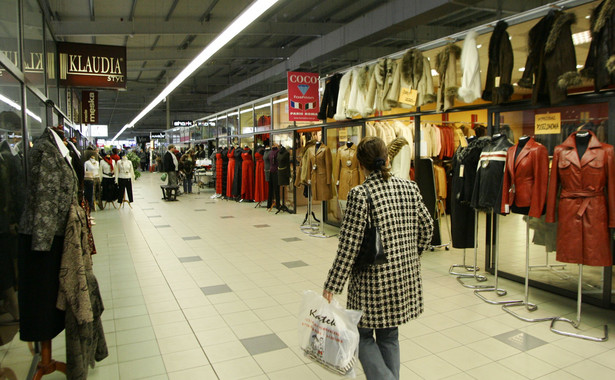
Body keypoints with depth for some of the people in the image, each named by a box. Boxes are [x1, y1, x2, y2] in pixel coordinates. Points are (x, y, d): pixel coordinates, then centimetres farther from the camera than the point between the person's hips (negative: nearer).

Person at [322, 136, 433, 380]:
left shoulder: (360, 194, -17)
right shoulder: (410, 188, 0)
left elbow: (349, 245, -18)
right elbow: (427, 227, 8)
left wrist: (331, 287, -11)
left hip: (373, 280, -6)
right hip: (405, 277, 6)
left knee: (363, 335, 15)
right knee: (389, 336, 21)